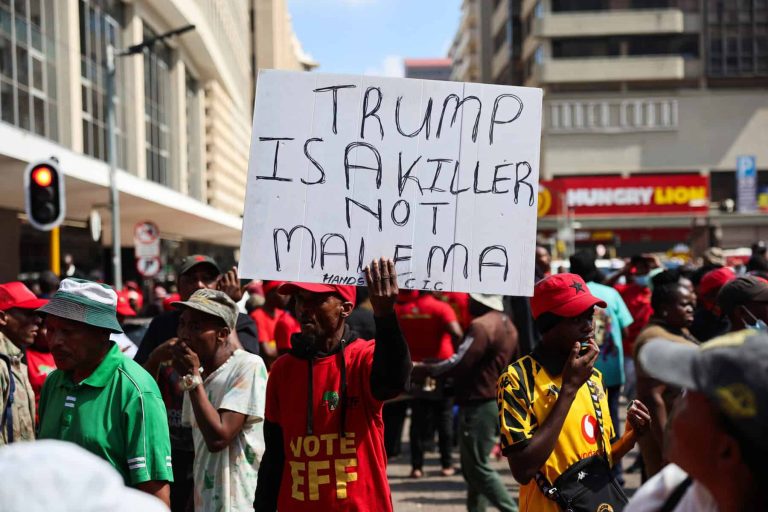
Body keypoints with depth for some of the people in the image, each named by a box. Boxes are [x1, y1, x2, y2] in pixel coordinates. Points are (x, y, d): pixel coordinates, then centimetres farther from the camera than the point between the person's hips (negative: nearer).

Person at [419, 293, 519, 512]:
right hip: (497, 402, 10)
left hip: (479, 405, -10)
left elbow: (459, 364, -23)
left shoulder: (481, 326, -17)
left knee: (478, 467, -4)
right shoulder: (507, 324, 13)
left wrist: (425, 369, -13)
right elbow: (511, 365, 21)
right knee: (474, 467, 16)